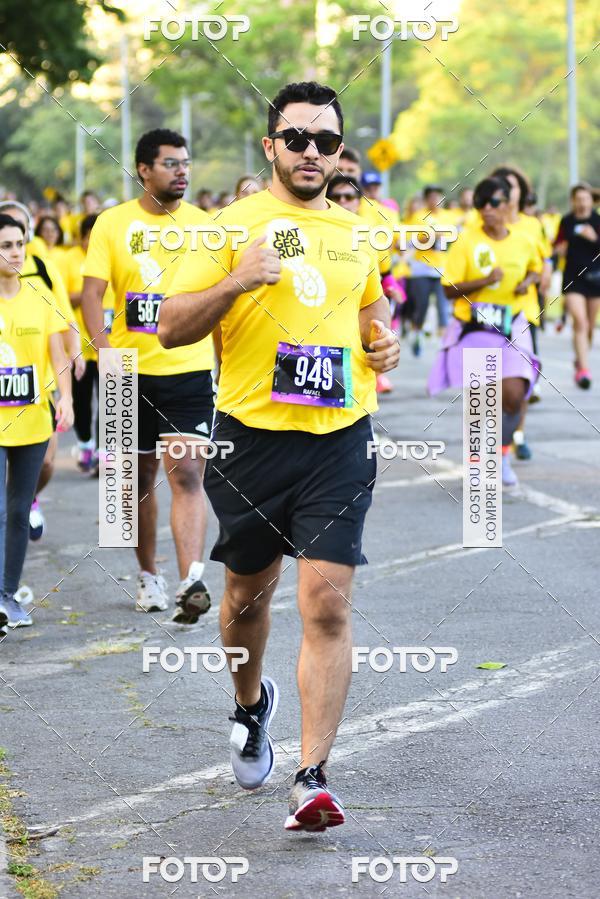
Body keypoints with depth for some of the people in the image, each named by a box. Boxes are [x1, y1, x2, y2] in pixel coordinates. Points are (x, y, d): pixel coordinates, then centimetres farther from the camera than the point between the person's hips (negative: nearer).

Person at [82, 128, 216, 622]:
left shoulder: (202, 224, 4)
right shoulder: (113, 223, 0)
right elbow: (93, 293, -5)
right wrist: (105, 351, -19)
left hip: (190, 370, 0)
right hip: (132, 372, 1)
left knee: (187, 475, -12)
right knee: (141, 476, 11)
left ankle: (192, 583, -23)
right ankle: (148, 575, 27)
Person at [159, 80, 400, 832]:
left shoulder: (352, 230, 10)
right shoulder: (233, 225, -4)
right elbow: (170, 328, -9)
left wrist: (383, 338, 9)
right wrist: (236, 280, -23)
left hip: (339, 439, 2)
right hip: (252, 437, -1)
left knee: (328, 604, -10)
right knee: (247, 590, 15)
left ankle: (313, 778, -9)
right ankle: (251, 705, 46)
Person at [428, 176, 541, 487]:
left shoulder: (524, 243, 1)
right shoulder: (467, 241, -8)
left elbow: (536, 267, 24)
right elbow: (449, 289, -9)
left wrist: (527, 282, 3)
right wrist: (485, 281, -22)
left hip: (512, 331, 2)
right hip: (473, 330, -2)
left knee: (513, 394, -12)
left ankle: (503, 454, 13)